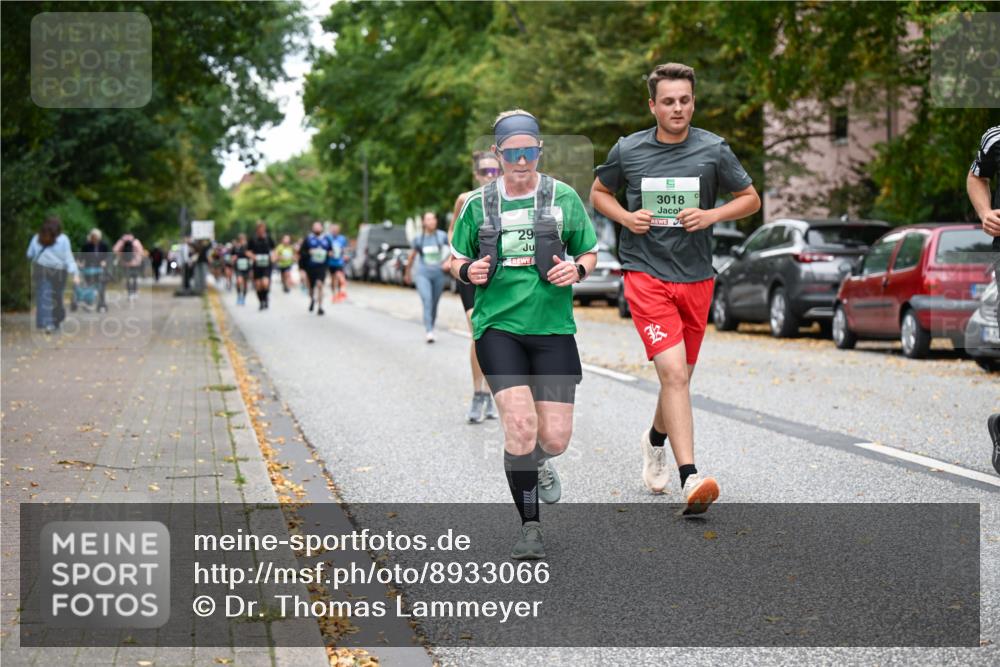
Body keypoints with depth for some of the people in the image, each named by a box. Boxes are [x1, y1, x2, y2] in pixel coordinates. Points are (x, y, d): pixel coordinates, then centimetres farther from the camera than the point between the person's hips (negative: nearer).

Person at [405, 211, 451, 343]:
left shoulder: (442, 236, 0)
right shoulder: (418, 238, 2)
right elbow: (413, 255, 16)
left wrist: (449, 261, -8)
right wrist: (407, 272, 25)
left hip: (438, 274, 2)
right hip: (423, 274, -2)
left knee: (434, 304, 8)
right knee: (427, 300, -19)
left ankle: (431, 328, 27)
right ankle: (429, 332, -26)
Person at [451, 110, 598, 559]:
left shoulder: (564, 197, 4)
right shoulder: (477, 203, 5)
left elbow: (590, 252, 13)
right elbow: (456, 259, 15)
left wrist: (577, 269, -9)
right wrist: (467, 271, -7)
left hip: (553, 326, 1)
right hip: (497, 325, -1)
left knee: (555, 438, -2)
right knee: (520, 425, -17)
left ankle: (538, 461, 38)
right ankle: (529, 526, 0)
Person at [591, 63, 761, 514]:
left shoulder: (713, 150, 0)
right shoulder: (627, 150, 0)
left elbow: (751, 200, 8)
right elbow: (599, 192, 16)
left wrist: (711, 215, -10)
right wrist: (625, 217, -4)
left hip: (695, 278, 3)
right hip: (645, 275, -3)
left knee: (679, 377, 15)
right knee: (673, 372, -19)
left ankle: (656, 441, 46)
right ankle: (689, 477, -24)